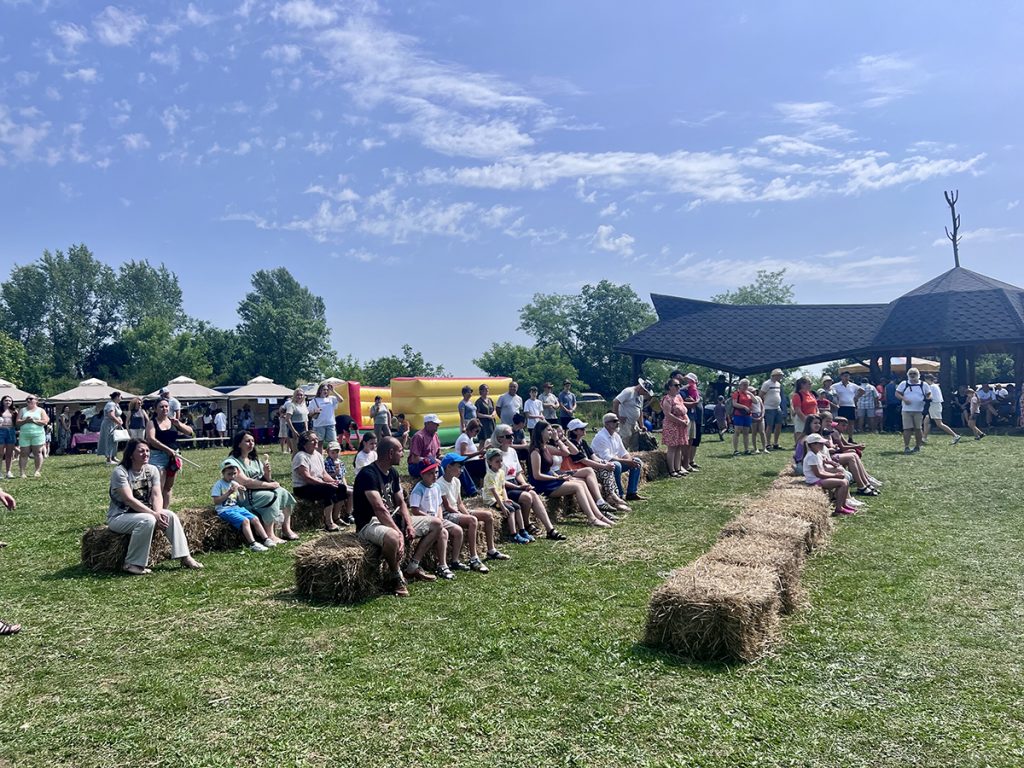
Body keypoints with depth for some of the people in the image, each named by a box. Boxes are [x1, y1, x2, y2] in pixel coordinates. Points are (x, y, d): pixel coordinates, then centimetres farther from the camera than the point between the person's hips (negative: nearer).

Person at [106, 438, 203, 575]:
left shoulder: (152, 470, 2)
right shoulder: (120, 472, -17)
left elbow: (157, 495, -6)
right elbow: (129, 499, -25)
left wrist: (158, 513, -26)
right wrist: (154, 514, -30)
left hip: (142, 512, 6)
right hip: (119, 516, -6)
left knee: (170, 516, -17)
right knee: (148, 520, -33)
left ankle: (185, 557, -13)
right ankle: (132, 564, -24)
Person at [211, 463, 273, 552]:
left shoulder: (235, 484, 12)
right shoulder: (219, 484, -6)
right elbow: (216, 502, -14)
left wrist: (241, 493, -5)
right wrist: (228, 493, -19)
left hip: (236, 507, 7)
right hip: (225, 510, -7)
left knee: (255, 519, -11)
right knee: (245, 520, -28)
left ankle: (266, 539, -7)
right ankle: (253, 544, -30)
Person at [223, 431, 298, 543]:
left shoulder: (255, 459, 14)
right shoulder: (232, 462, -11)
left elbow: (266, 480, 12)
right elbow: (246, 482, -20)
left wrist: (267, 473, -12)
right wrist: (270, 485, -17)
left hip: (259, 491, 7)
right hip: (244, 495, -7)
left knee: (282, 492, -15)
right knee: (271, 497, -29)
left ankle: (286, 530, -13)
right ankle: (270, 536, -26)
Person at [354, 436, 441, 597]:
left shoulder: (392, 472, 9)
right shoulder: (368, 474, -20)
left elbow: (401, 502, 13)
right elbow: (379, 509, -28)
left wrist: (409, 524, -5)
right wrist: (398, 532, -32)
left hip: (392, 519, 9)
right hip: (370, 524, -9)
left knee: (436, 524, 7)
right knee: (393, 538, -44)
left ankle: (413, 568, 9)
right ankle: (397, 577, -14)